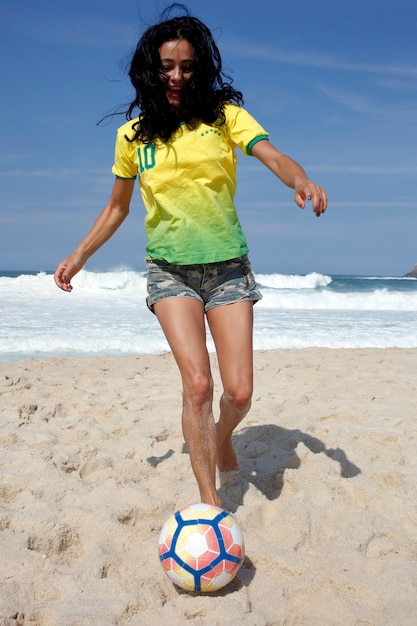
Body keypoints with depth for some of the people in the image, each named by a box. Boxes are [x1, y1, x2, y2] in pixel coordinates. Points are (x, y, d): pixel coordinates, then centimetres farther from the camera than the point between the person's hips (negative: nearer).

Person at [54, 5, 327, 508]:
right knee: (196, 382, -16)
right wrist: (80, 254, 8)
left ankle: (222, 437, 35)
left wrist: (302, 181, -36)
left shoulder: (224, 115, 1)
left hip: (228, 265, 0)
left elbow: (272, 155, -14)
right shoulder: (133, 134, 5)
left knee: (239, 392, -3)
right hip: (169, 268, 0)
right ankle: (209, 501, -1)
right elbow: (117, 207, 16)